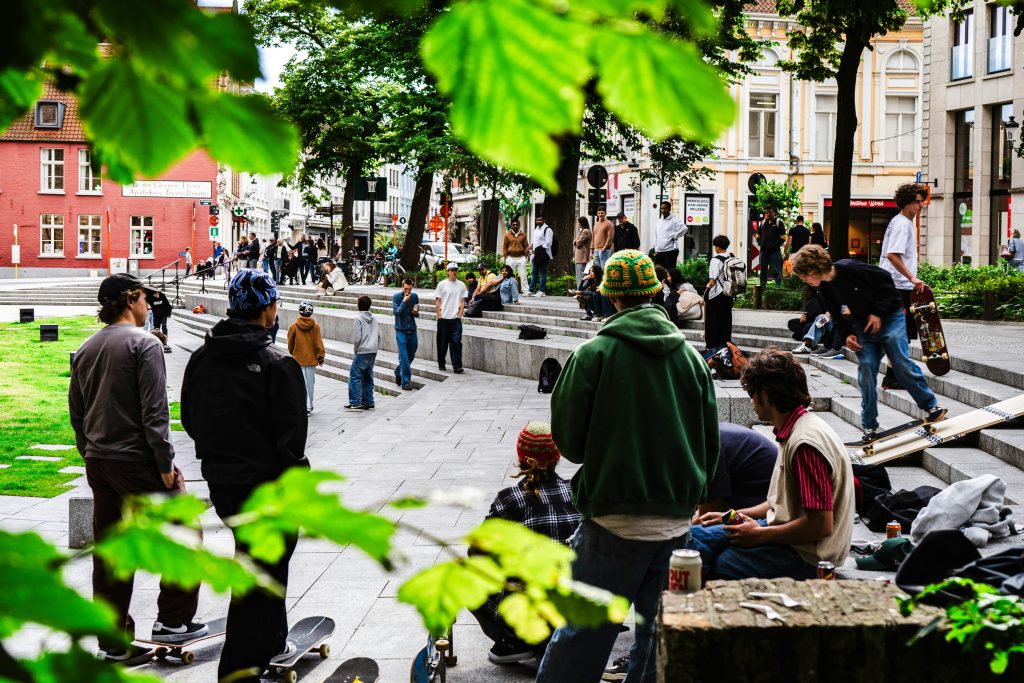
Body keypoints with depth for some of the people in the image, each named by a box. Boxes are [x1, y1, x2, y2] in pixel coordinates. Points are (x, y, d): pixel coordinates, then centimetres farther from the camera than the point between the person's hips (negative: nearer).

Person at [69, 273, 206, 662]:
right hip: (136, 462, -7)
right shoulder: (143, 343, -11)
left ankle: (114, 641, 15)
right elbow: (154, 411, -17)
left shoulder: (85, 349, 12)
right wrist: (166, 464, -13)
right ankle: (173, 620, 7)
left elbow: (76, 412, 16)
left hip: (98, 465, 8)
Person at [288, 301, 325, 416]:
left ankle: (306, 407, -7)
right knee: (310, 384, 12)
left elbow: (290, 344, 3)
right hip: (311, 360, 1)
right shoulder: (315, 326, -7)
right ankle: (309, 407, 20)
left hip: (298, 360, -1)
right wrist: (321, 357, 5)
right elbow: (319, 344, -6)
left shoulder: (293, 326, -7)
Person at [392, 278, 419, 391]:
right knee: (404, 357, -8)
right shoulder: (396, 297, -6)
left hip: (412, 330, 4)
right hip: (401, 330, -4)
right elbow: (396, 312, -16)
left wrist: (416, 313, -7)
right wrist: (404, 301, -22)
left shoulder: (415, 296, 5)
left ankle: (398, 374, 35)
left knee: (411, 356, 12)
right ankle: (405, 382, -6)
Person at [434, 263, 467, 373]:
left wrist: (459, 315, -1)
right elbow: (437, 301, 1)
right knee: (442, 343, 7)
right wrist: (439, 316, -5)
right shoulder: (442, 284, 0)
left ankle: (457, 366, -7)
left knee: (456, 343, -6)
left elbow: (462, 302, 9)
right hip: (443, 319, -1)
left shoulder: (461, 285, 7)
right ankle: (441, 364, 20)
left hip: (456, 319, 1)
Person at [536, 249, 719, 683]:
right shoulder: (691, 356, 4)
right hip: (677, 522, 4)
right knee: (657, 631, 15)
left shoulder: (593, 354, -9)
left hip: (615, 520, -4)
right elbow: (710, 442, 11)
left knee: (581, 635, 0)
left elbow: (568, 440, -4)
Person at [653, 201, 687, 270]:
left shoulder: (674, 220, -5)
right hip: (659, 251, 7)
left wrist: (674, 236, -15)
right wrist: (656, 249, 15)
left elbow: (684, 228, -20)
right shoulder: (659, 221, 16)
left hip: (670, 251, -7)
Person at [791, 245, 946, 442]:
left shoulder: (851, 269, -25)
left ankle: (931, 406, 4)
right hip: (862, 326, 6)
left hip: (888, 317, -6)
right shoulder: (825, 288, -3)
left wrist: (877, 313, -18)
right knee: (866, 368, -4)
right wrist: (846, 334, -5)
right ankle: (869, 426, 4)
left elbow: (885, 281, -17)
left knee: (902, 364, -13)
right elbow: (837, 315, 11)